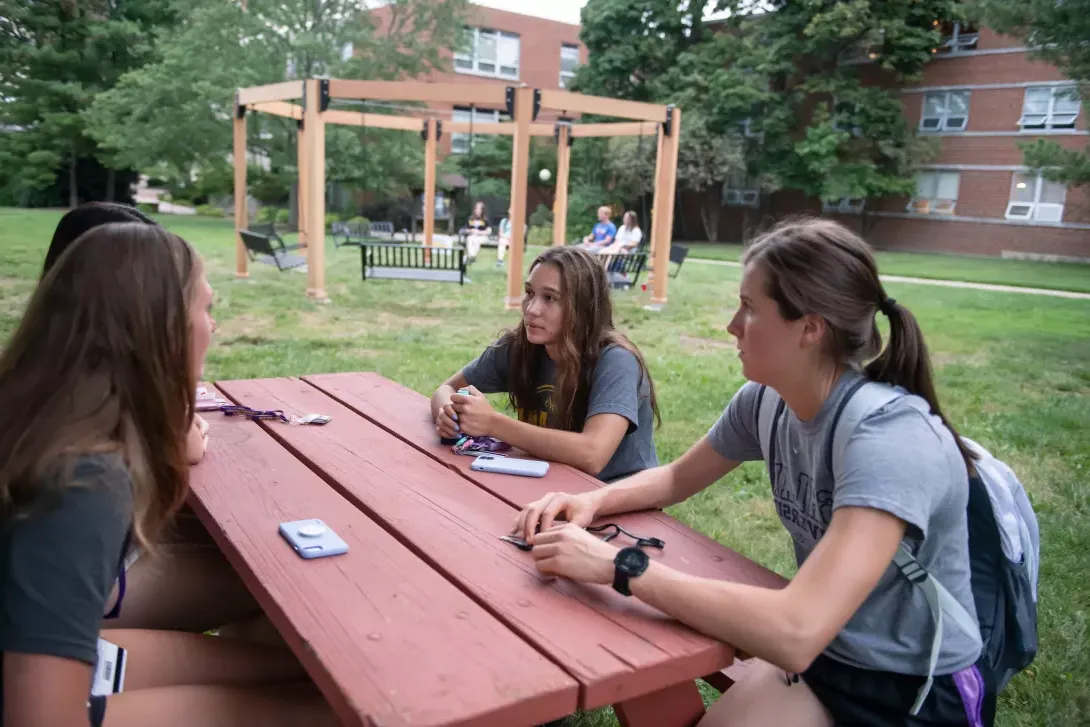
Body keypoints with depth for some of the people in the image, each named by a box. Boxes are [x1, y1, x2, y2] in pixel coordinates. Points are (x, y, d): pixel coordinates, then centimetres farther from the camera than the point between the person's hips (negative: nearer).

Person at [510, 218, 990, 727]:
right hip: (822, 659, 6)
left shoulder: (892, 438, -31)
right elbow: (677, 479, 9)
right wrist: (592, 502, -10)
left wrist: (617, 565, -35)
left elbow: (795, 634, -41)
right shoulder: (767, 400, -8)